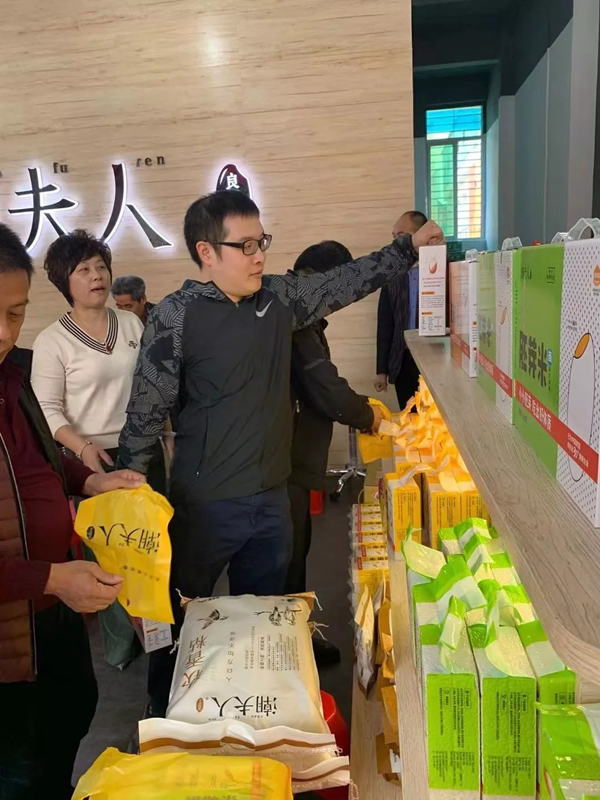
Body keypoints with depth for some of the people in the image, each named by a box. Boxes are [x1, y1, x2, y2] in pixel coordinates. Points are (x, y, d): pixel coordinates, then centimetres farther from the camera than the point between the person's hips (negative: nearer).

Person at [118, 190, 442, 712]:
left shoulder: (279, 297, 2)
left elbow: (345, 283, 15)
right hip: (205, 506, -5)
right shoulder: (176, 317, -13)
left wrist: (410, 247, 13)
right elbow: (144, 418, -10)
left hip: (272, 498, 5)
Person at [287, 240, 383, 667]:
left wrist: (360, 406, 10)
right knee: (285, 561, 3)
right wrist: (367, 415, -4)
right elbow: (328, 393, -23)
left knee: (295, 551, 21)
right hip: (285, 462, -11)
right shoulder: (295, 323, -22)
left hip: (291, 459, 11)